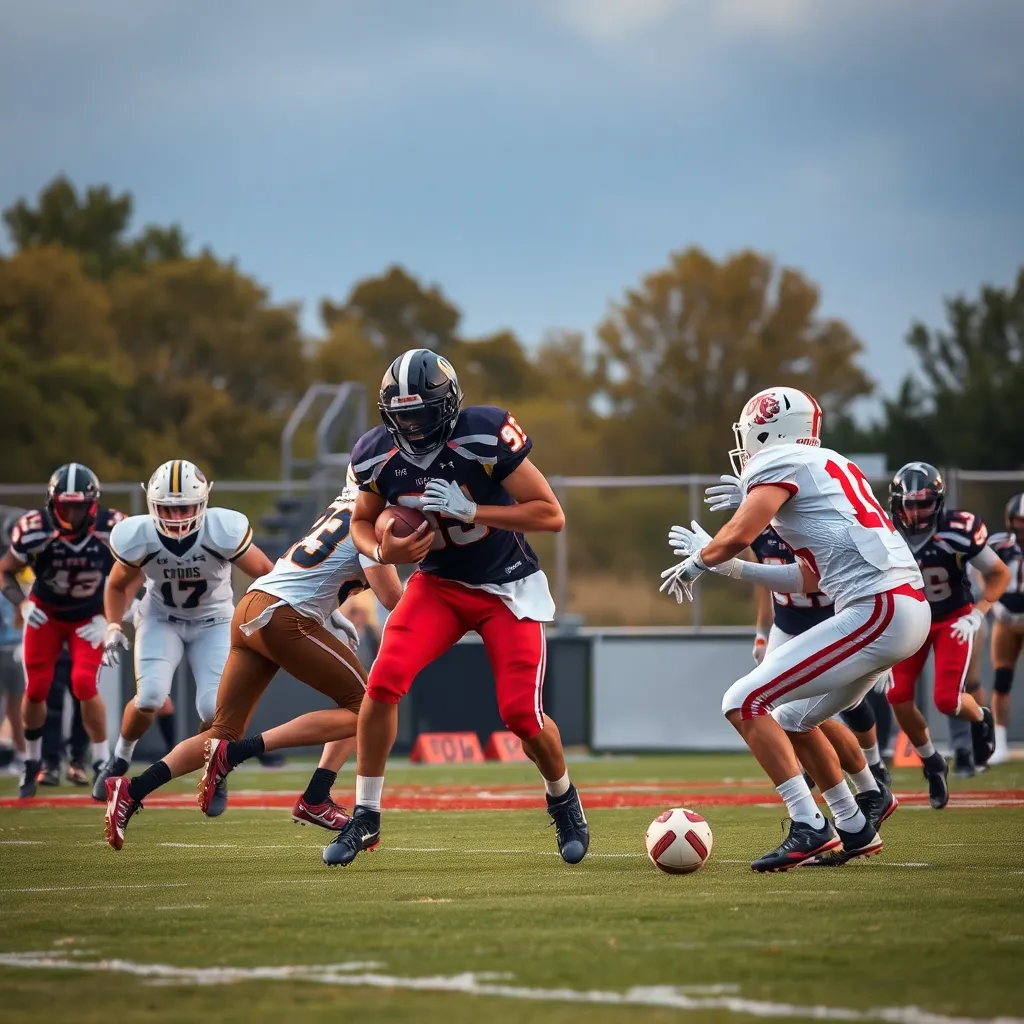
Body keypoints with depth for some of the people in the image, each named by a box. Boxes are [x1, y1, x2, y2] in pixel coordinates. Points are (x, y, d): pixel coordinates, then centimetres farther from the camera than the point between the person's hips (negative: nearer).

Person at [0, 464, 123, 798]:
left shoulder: (112, 531, -24)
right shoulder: (35, 531, -26)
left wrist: (107, 620, -15)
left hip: (89, 618, -1)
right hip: (47, 614, 1)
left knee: (84, 685, -16)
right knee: (36, 689, -2)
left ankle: (102, 765, -2)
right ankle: (31, 764, 20)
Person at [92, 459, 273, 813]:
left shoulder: (223, 532, -30)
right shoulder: (138, 538, -24)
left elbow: (264, 572, -13)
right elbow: (118, 585, -2)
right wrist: (113, 628, -15)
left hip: (213, 621, 0)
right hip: (161, 618, 0)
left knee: (214, 709, -16)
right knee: (151, 696, -22)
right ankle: (120, 759, 8)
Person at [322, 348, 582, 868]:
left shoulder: (485, 437, -25)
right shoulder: (377, 455, -12)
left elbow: (551, 515, -21)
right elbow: (362, 522, 8)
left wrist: (470, 510, -31)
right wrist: (382, 552, -16)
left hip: (508, 587, -3)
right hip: (439, 583, 3)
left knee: (521, 714, -10)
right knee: (384, 681, -18)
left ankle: (563, 800, 24)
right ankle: (365, 818, -4)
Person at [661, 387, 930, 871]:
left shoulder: (779, 464, -2)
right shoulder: (832, 468, 25)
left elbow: (738, 536, -16)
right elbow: (812, 579, 27)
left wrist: (694, 565, 4)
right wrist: (731, 569, 29)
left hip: (877, 610, -9)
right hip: (906, 609, 9)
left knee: (744, 703, -8)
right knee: (793, 719, 23)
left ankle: (810, 829, -12)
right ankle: (856, 830, 28)